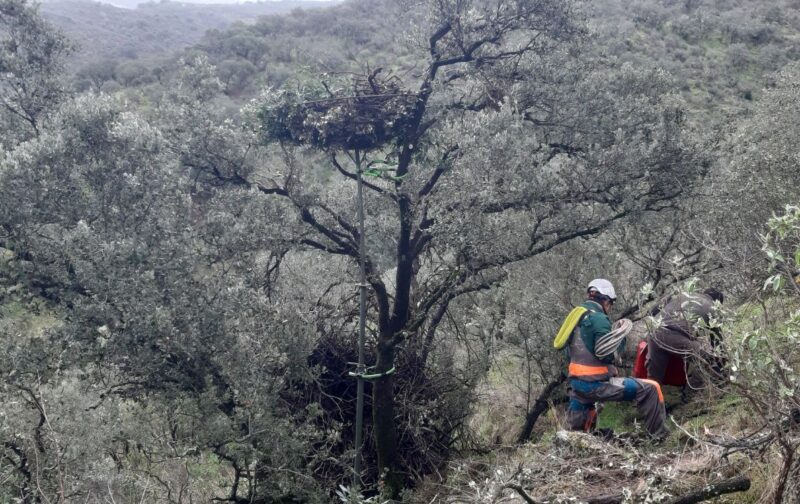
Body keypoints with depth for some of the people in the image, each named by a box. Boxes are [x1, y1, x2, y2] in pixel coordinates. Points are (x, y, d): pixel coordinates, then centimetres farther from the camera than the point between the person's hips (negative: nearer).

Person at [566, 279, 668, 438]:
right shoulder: (598, 318, -12)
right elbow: (607, 354, -18)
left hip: (576, 382, 9)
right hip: (595, 384, -9)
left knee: (577, 430, 25)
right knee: (650, 389, -7)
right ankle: (659, 437, -5)